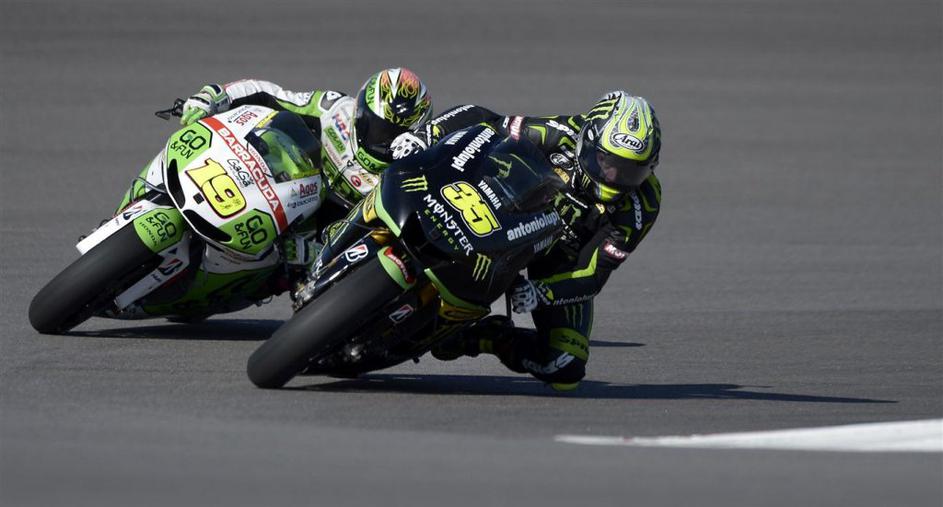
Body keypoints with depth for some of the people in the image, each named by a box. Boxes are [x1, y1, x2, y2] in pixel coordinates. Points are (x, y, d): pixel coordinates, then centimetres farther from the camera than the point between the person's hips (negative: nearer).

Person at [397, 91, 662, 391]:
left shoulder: (642, 205, -25)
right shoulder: (563, 137, -27)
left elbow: (593, 276, -25)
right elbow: (479, 120, -18)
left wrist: (541, 292, -42)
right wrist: (427, 135, -33)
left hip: (565, 265, 0)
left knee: (565, 372, -18)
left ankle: (485, 337, 2)